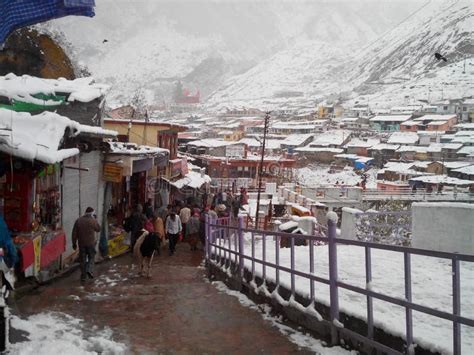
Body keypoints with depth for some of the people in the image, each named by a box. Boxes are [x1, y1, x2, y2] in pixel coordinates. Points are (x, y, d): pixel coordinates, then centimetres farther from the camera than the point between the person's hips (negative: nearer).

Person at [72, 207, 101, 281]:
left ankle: (83, 276, 13)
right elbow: (98, 229, 8)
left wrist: (74, 243, 9)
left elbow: (74, 233, 3)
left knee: (82, 259, 10)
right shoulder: (93, 221, -8)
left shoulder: (78, 220, 3)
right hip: (91, 243, -3)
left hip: (81, 243, 3)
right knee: (91, 257, 13)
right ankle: (90, 270, -10)